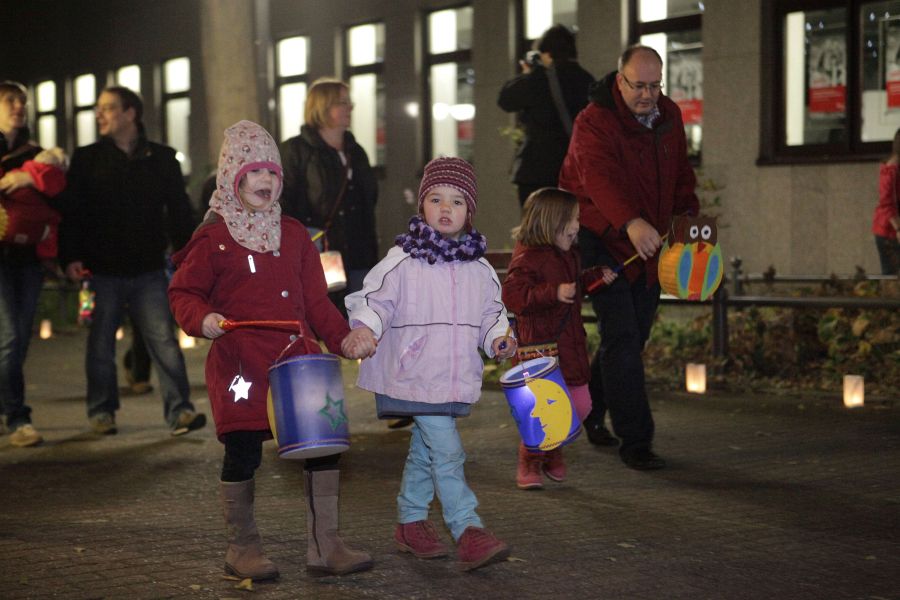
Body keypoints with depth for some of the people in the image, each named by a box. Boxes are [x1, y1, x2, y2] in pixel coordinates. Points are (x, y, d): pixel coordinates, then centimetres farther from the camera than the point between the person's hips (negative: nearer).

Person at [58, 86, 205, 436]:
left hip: (148, 271, 0)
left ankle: (179, 411, -6)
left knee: (164, 341, -6)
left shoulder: (162, 159, 7)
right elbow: (71, 212, 1)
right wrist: (70, 257, -9)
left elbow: (179, 213, 8)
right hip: (102, 272, 0)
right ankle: (102, 412, 18)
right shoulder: (87, 159, 5)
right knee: (101, 345, 6)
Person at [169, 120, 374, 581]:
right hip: (239, 364, -4)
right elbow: (183, 292, 4)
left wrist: (342, 338, 3)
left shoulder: (294, 235, 14)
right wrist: (202, 319, -16)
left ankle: (324, 547, 9)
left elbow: (315, 300, 15)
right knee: (242, 453, -1)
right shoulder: (213, 239, 0)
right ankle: (242, 550, 17)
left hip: (297, 358, 4)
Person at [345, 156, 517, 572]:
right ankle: (468, 532, -13)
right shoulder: (401, 261, -7)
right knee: (447, 452, -13)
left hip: (455, 379, 6)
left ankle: (410, 521, 32)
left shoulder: (479, 269, 8)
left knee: (424, 451, 19)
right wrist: (365, 327, -29)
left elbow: (491, 313, 18)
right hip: (414, 377, -6)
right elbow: (373, 300, -9)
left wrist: (498, 337, -1)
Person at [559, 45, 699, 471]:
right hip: (602, 241, -7)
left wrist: (688, 214, -1)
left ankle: (589, 408, 36)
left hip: (648, 243, 7)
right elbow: (599, 177, -36)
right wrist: (631, 222, -52)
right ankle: (635, 440, -9)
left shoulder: (669, 116, 5)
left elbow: (680, 174, 17)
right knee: (621, 337, -12)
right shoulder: (595, 122, -18)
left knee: (634, 336, 14)